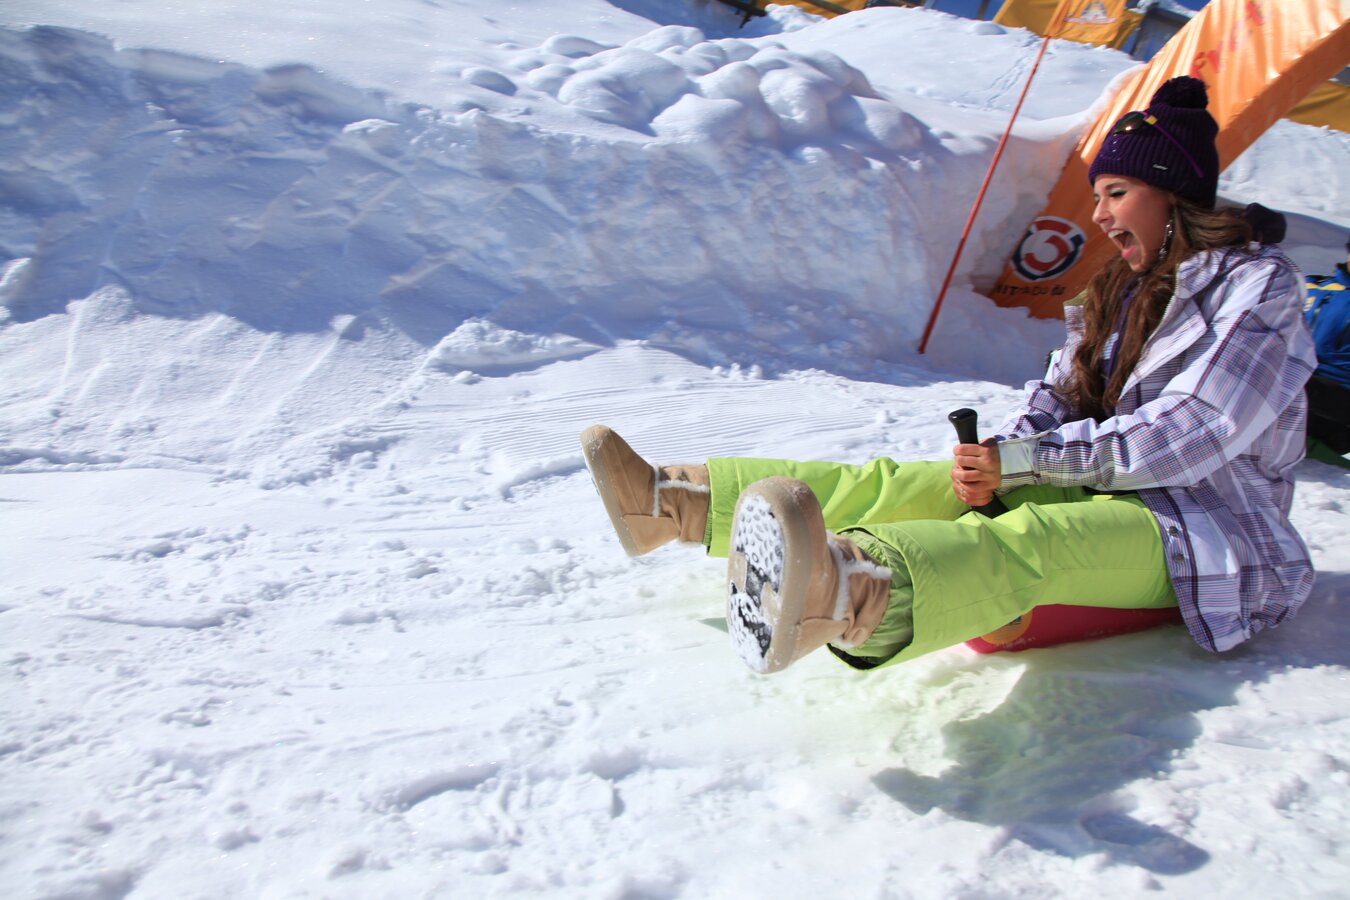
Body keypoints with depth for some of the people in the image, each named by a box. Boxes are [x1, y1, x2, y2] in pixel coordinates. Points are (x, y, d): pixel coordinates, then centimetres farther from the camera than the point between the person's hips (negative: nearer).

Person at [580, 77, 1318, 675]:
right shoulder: (1123, 289, 17)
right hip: (1098, 490, 7)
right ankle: (674, 502, -19)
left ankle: (855, 594, -73)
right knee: (900, 485, -13)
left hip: (1198, 530, -6)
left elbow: (1190, 434, -18)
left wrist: (1023, 462, -20)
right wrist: (999, 454, -15)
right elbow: (1058, 393, 8)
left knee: (1027, 543, -41)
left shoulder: (1257, 284, -7)